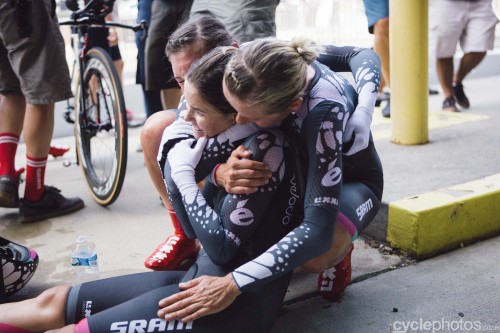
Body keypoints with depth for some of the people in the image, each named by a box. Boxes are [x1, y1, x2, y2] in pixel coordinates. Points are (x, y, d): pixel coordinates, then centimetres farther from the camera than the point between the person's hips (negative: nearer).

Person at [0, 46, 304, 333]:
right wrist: (179, 169, -3)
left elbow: (222, 247, -21)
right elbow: (194, 225, 11)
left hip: (241, 300, -8)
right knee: (55, 301, 5)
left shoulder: (263, 147, -19)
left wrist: (184, 176, -14)